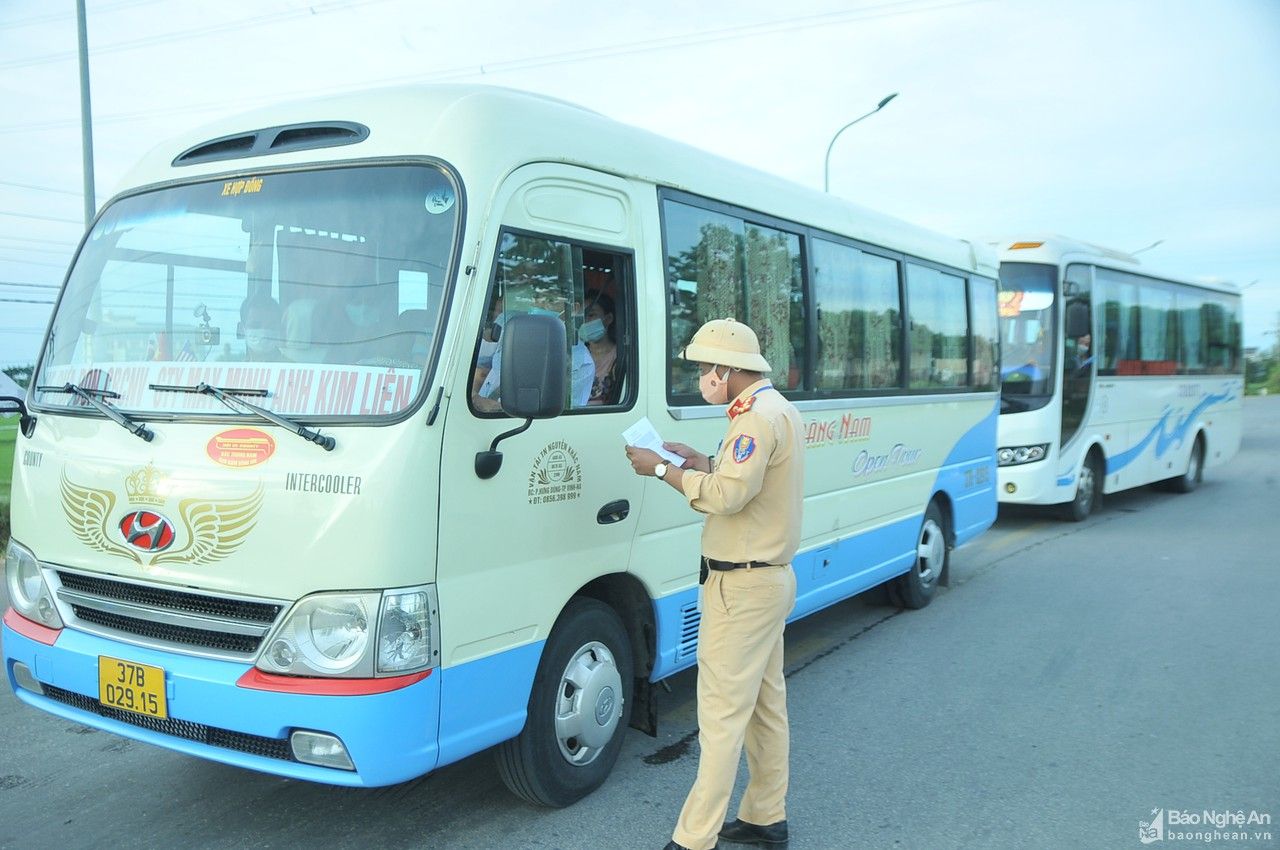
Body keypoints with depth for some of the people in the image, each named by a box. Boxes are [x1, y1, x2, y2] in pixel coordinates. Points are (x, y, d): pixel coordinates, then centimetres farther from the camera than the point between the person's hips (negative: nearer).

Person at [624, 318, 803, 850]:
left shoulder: (758, 418, -19)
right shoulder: (780, 409, 14)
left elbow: (728, 496, -27)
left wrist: (661, 470, -19)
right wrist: (698, 462, 7)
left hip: (742, 587, -11)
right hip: (771, 580, 11)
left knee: (722, 714, -6)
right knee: (765, 703, 17)